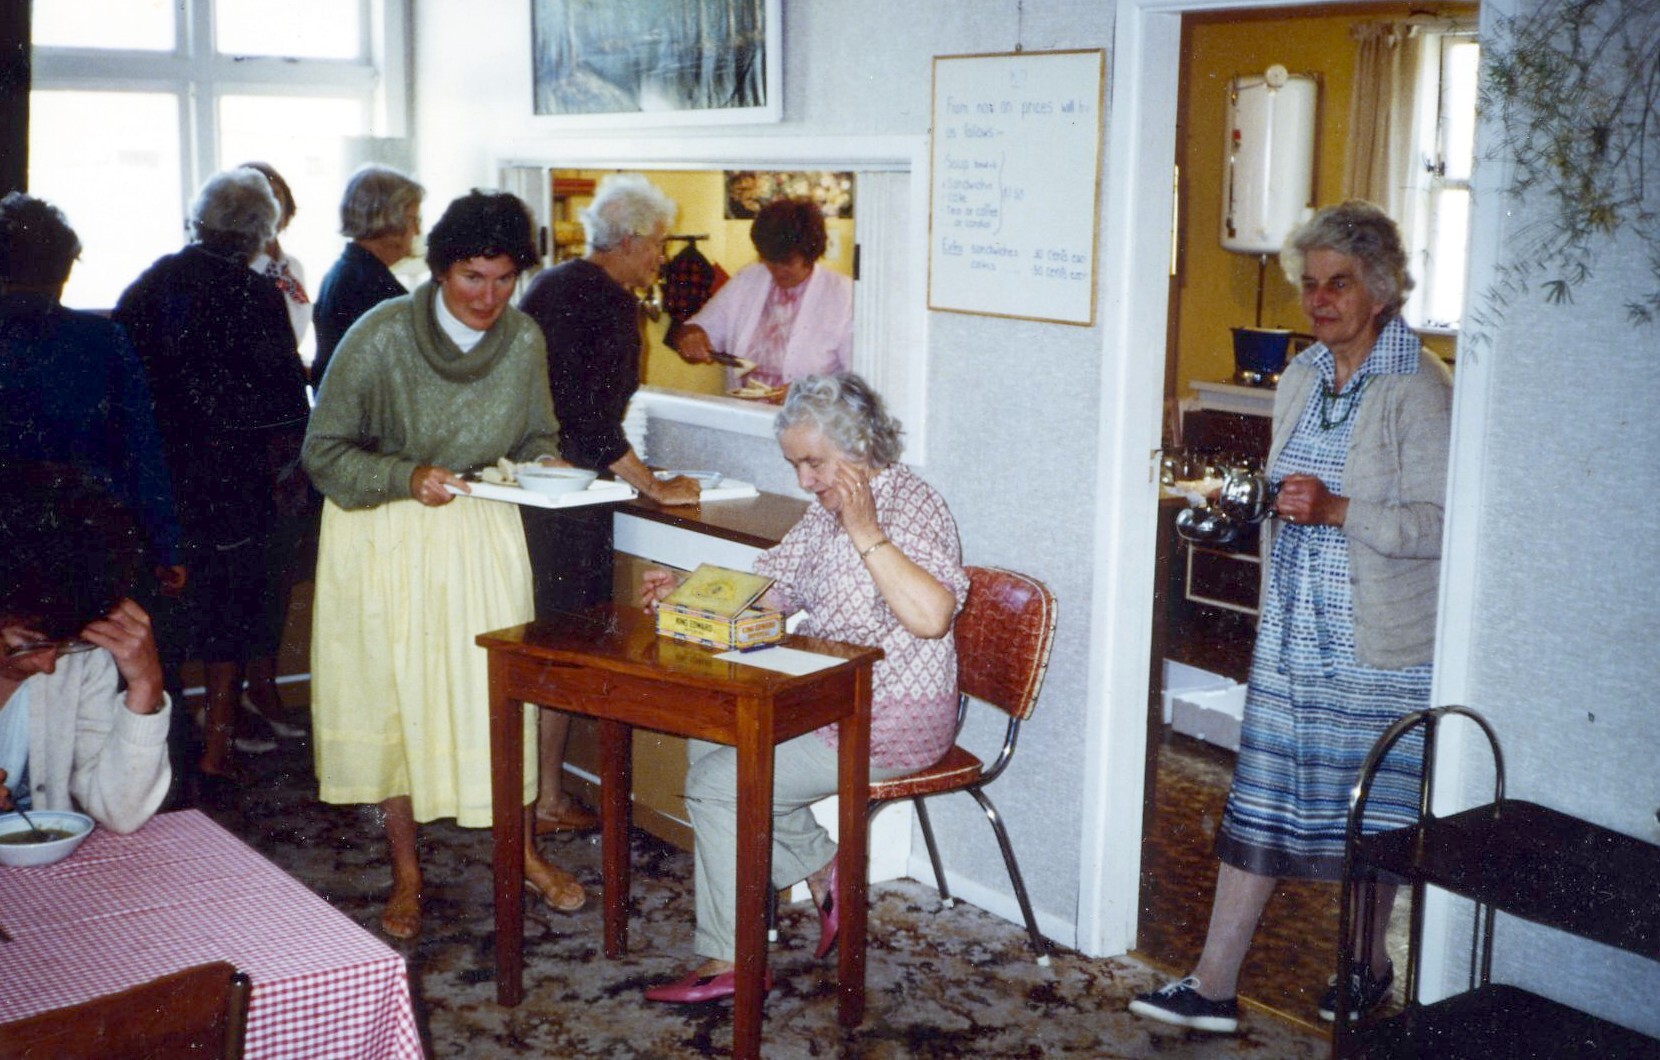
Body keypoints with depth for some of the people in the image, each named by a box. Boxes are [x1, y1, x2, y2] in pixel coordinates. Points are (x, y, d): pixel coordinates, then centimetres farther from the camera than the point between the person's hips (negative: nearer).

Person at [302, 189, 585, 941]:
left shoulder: (524, 339, -5)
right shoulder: (382, 335, -17)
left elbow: (538, 437, 10)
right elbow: (325, 452, -13)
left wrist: (542, 467, -12)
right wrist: (407, 478, -28)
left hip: (481, 532, 3)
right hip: (386, 535, -2)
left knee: (501, 687, 3)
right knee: (393, 694, 5)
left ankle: (523, 852, 22)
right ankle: (406, 873, 19)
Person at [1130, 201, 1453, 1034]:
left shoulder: (1418, 388, -12)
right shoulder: (1301, 379, 11)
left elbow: (1440, 522, -18)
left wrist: (1337, 513, -26)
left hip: (1378, 642, -6)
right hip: (1291, 632, 6)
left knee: (1373, 812, 8)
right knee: (1261, 800, 5)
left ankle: (1369, 965, 30)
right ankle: (1214, 986, 8)